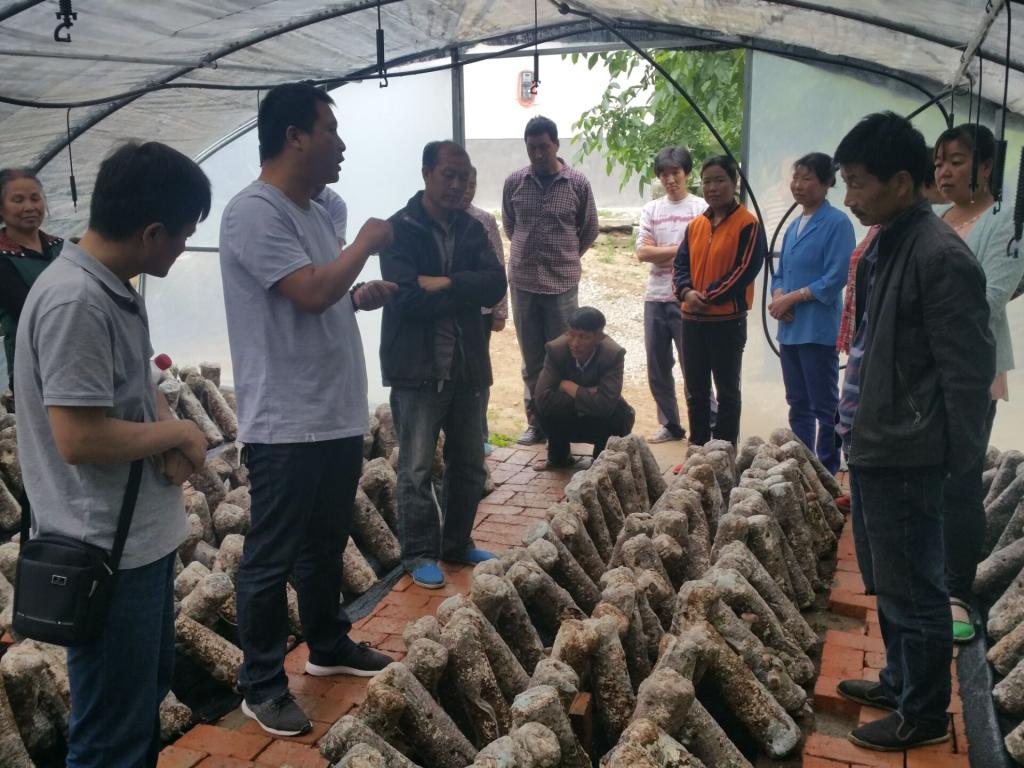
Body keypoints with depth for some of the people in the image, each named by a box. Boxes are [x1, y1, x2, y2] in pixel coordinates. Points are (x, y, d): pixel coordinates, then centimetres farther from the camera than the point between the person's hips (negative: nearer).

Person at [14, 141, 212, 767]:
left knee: (148, 698, 26)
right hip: (108, 551, -10)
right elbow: (80, 438, -28)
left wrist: (172, 437, -3)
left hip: (145, 537, 10)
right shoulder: (75, 301, -25)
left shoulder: (119, 288, 6)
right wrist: (176, 433, -13)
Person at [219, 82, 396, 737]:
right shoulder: (254, 212, -16)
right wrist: (367, 243, -10)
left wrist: (361, 296, 5)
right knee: (272, 558, 4)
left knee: (327, 544, 21)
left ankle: (330, 645, 38)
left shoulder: (315, 212, 13)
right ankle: (263, 685, 19)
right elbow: (311, 293, -25)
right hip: (287, 424, -9)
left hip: (339, 415, 9)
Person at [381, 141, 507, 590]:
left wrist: (444, 283, -14)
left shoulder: (472, 230, 11)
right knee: (417, 469, 2)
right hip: (417, 367, -6)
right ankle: (419, 554, 16)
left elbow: (496, 286, -2)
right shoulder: (400, 229, -5)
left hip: (467, 363, 6)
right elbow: (407, 296, -18)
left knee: (469, 464, 14)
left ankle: (458, 544, 29)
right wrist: (466, 293, -9)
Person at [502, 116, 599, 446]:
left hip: (563, 283, -1)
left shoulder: (577, 183, -3)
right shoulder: (514, 182, 1)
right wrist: (529, 252, 13)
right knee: (532, 359, 8)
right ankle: (536, 422, 18)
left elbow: (590, 230, 9)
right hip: (523, 282, 2)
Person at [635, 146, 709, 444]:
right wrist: (680, 249, -9)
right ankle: (670, 426, 24)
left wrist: (661, 253, -11)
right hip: (655, 298, 5)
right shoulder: (651, 210, 10)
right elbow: (642, 252, -2)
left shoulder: (701, 208, -1)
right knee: (657, 370, 11)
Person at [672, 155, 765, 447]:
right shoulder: (695, 225, 12)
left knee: (727, 390, 5)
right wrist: (686, 292, -11)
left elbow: (745, 270, -14)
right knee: (695, 390, 13)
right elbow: (681, 263, 9)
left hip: (728, 320, -6)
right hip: (692, 319, 6)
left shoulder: (748, 224, -7)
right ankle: (697, 449, 25)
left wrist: (709, 296, -17)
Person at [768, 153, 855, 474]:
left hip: (819, 330, -7)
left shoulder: (837, 223, -8)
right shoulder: (794, 226, 15)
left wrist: (793, 298, -12)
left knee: (824, 407, 0)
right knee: (798, 405, 14)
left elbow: (836, 278, -14)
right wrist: (779, 296, -3)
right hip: (789, 328, 8)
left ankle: (828, 473, 9)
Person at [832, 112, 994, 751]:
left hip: (905, 456, -9)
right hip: (873, 444, 9)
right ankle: (900, 681, 40)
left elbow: (969, 367, -17)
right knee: (887, 580, 22)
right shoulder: (887, 245, 10)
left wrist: (959, 455, -12)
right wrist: (859, 425, 16)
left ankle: (925, 713, 23)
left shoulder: (940, 257, -18)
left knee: (912, 589, 5)